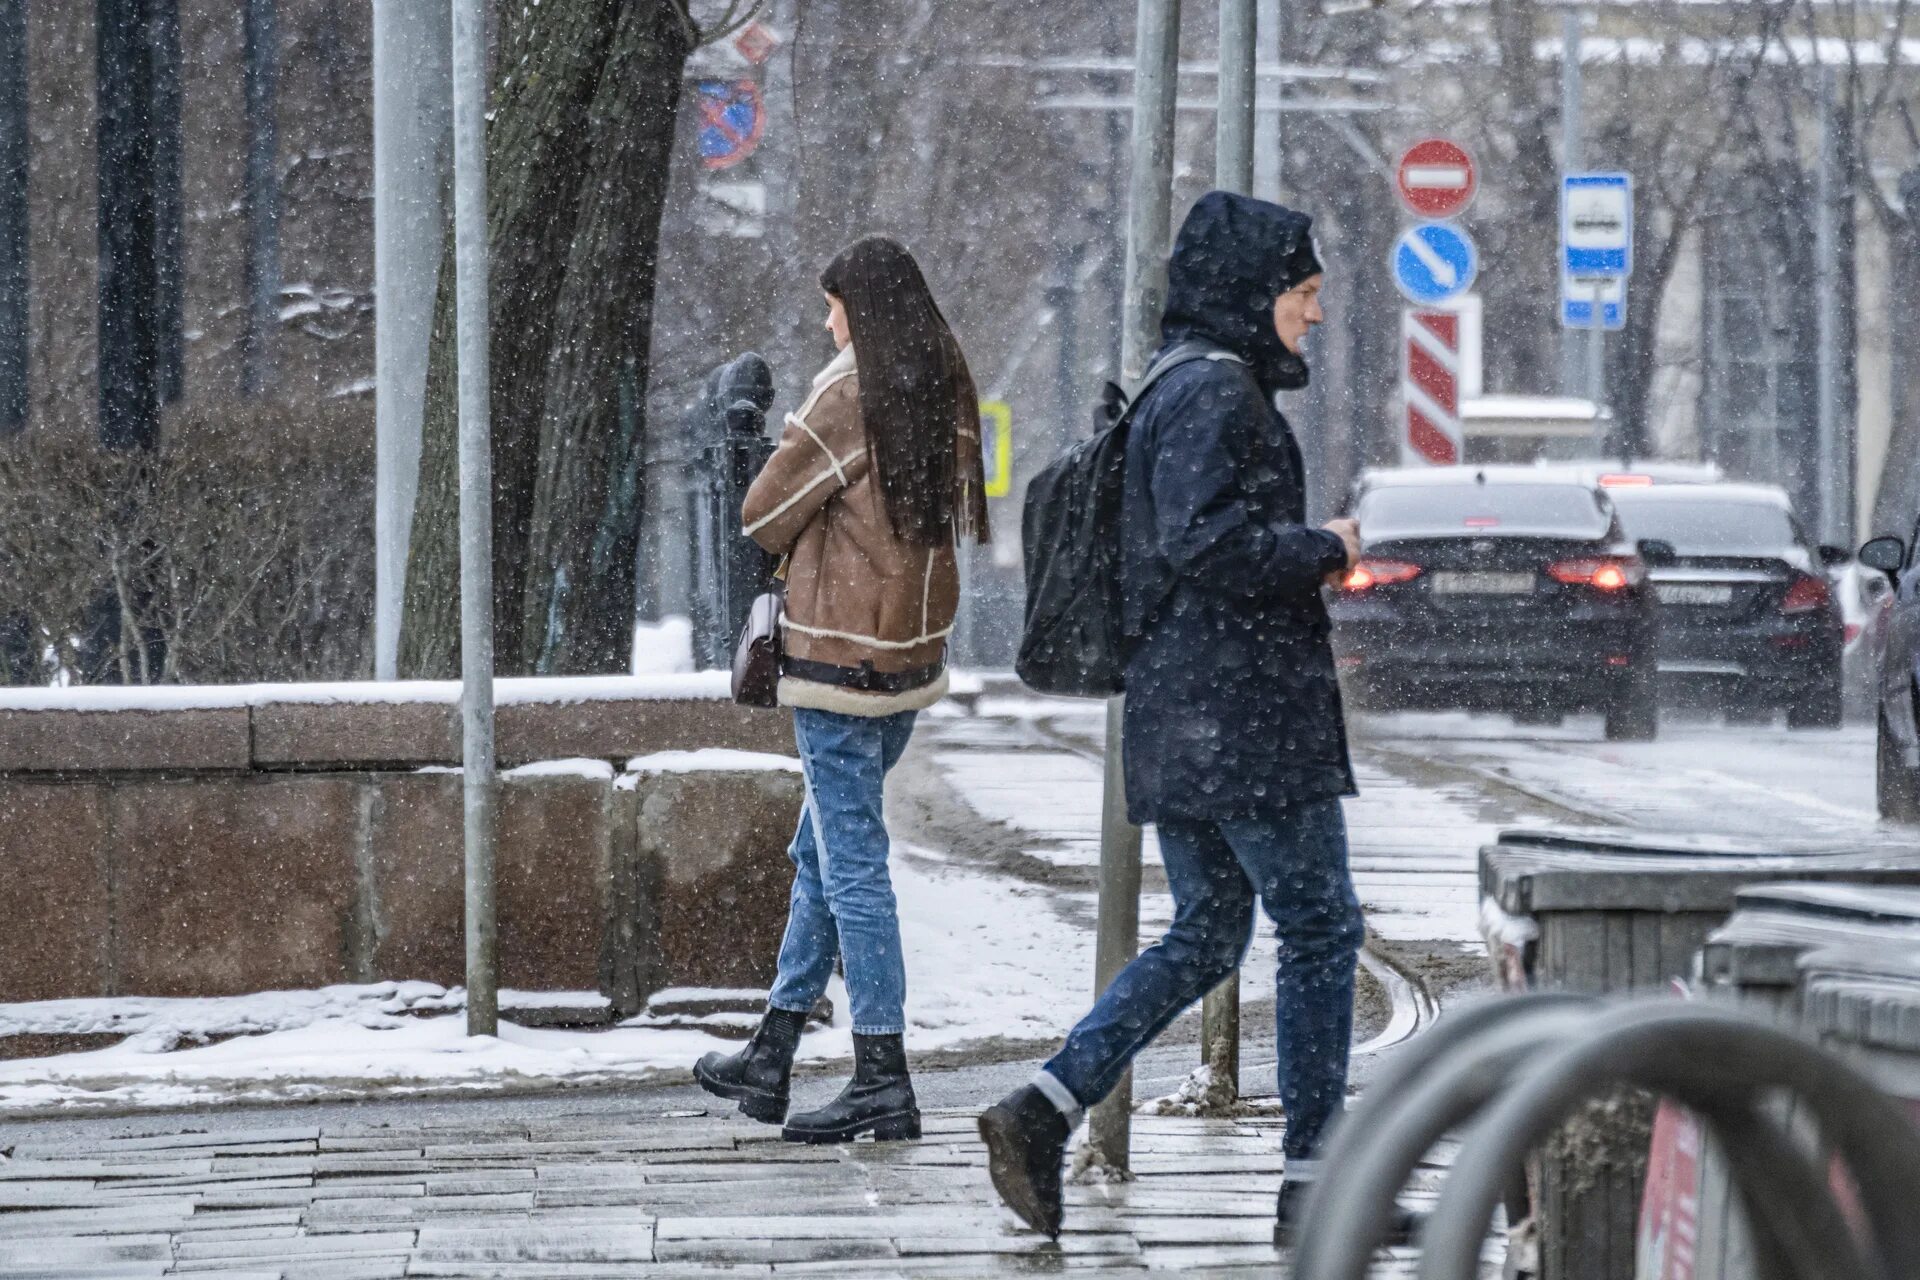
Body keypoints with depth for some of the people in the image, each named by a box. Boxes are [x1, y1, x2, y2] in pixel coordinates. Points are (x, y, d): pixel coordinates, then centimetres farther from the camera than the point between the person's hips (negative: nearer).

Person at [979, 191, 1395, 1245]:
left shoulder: (1181, 388, 18)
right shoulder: (1218, 394, -14)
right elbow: (1205, 542, -25)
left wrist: (1308, 567, 15)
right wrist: (1322, 551, -12)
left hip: (1175, 717, 10)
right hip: (1243, 714, -10)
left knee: (1204, 932, 13)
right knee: (1320, 928, -1)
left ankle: (1044, 1108, 1)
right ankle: (1312, 1179, 1)